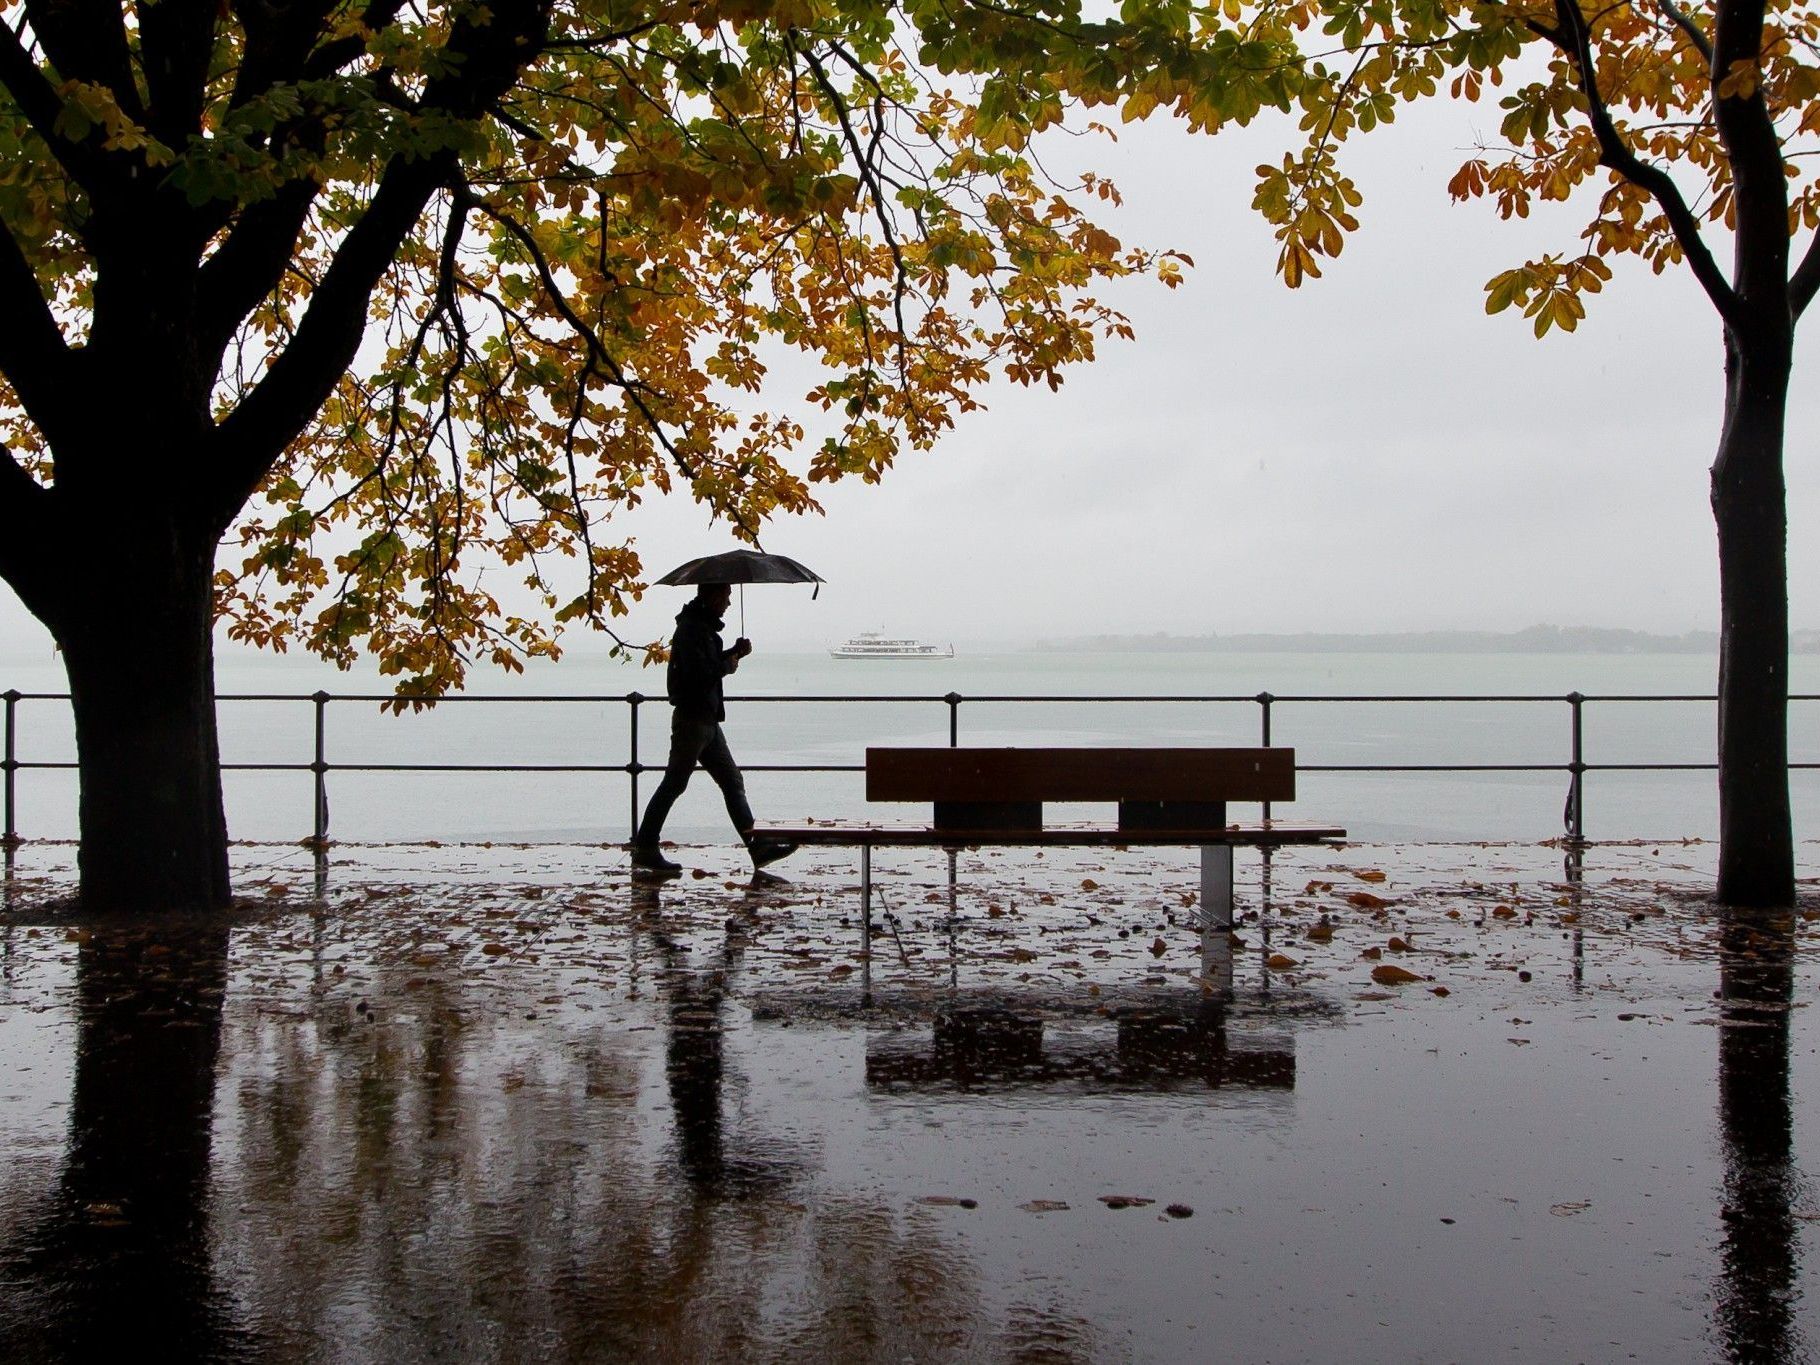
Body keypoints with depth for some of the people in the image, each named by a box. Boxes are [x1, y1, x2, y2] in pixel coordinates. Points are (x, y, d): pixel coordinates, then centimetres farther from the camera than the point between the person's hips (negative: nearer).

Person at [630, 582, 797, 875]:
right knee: (674, 783, -4)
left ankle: (757, 846, 9)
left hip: (707, 720, 10)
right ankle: (644, 849, 2)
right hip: (692, 717, -10)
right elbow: (698, 673, -25)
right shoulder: (691, 628, -15)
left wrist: (734, 653, 7)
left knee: (733, 781, 8)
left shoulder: (704, 626, 16)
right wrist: (728, 664, -10)